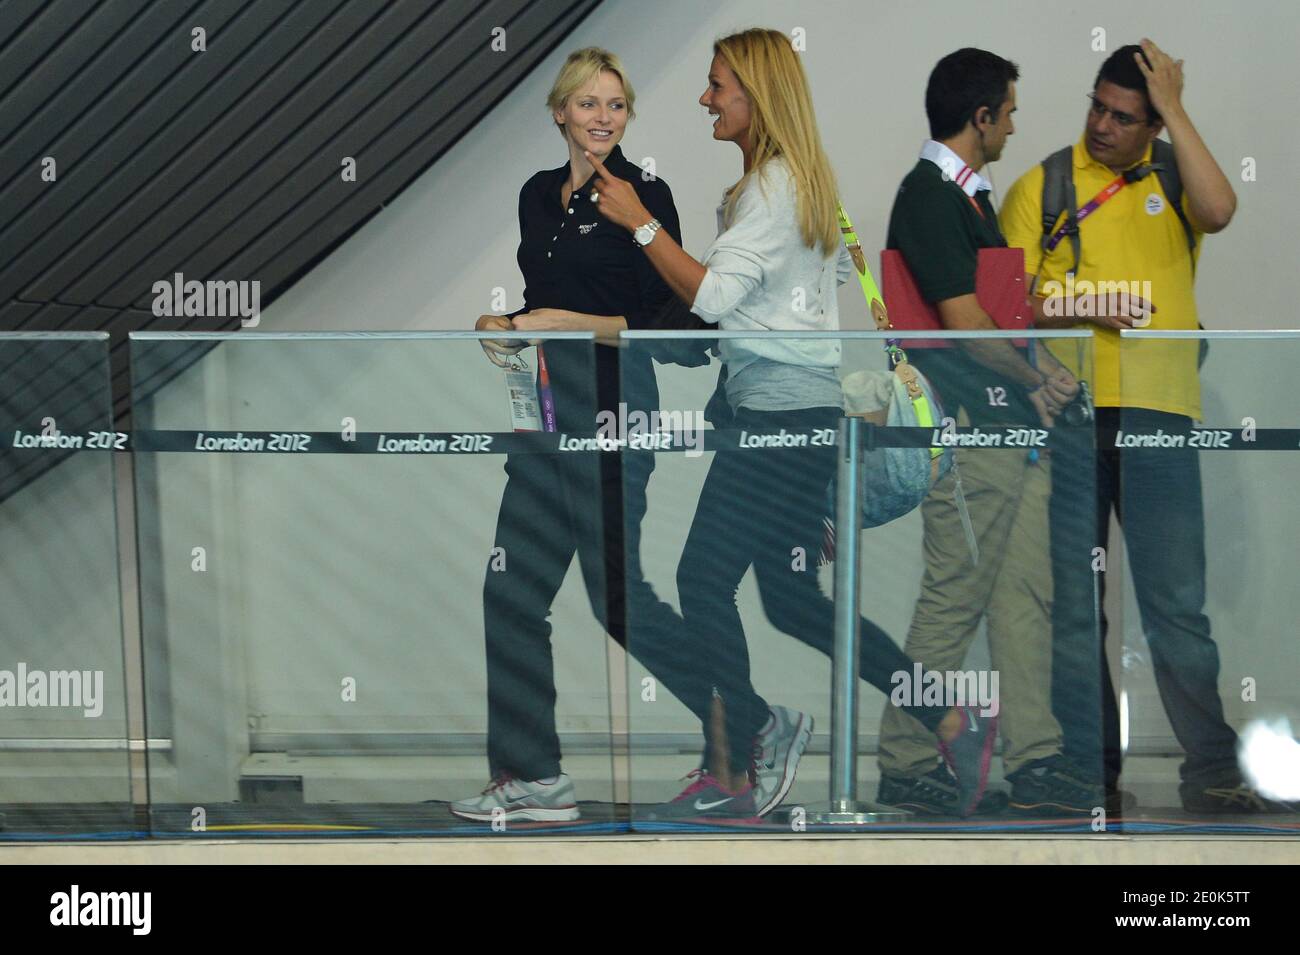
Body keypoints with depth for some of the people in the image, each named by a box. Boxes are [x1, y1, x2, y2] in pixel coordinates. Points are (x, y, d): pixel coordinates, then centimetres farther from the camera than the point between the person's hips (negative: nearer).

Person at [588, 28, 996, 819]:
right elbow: (842, 264, 28)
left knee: (703, 579, -5)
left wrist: (639, 220, -16)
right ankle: (950, 720, 15)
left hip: (784, 412, -10)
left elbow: (712, 295, -22)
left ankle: (735, 773, 4)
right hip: (807, 407, 10)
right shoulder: (806, 177, 16)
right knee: (793, 599, 13)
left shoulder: (773, 184, -14)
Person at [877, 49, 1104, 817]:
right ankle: (906, 767, 7)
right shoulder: (928, 197, -13)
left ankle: (1035, 761, 15)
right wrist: (1038, 379, -5)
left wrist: (1043, 378, 9)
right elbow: (965, 321, -18)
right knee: (954, 602, -4)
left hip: (1016, 423, 10)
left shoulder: (972, 195, 18)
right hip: (969, 431, -10)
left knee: (1027, 596, 9)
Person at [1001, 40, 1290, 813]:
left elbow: (1219, 211, -14)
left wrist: (1174, 109, -8)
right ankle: (1089, 765, 14)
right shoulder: (1041, 187, 10)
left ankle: (1212, 771, 4)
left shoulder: (1174, 181, 10)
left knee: (1177, 601, -3)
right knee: (1073, 603, 5)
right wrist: (1075, 311, -13)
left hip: (1156, 411, -1)